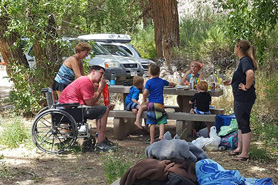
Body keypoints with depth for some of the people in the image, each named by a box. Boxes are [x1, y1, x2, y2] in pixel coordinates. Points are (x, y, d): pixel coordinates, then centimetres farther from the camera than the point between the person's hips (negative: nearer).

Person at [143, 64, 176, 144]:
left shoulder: (149, 82, -3)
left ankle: (152, 140, 6)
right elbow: (170, 84, 28)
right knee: (162, 122, 3)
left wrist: (144, 100, 4)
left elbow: (145, 93, -14)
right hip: (160, 104, 1)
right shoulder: (162, 81, 7)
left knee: (152, 123, 3)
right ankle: (161, 135, -18)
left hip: (151, 104, 0)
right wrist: (174, 84, 51)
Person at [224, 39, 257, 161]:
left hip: (245, 98, -11)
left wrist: (247, 87, -27)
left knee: (244, 125, -3)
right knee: (240, 123, 19)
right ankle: (239, 148, 32)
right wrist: (232, 83, 20)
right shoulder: (243, 61, 13)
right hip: (239, 98, 11)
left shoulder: (245, 61, -19)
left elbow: (250, 74, -38)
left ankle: (245, 154, 4)